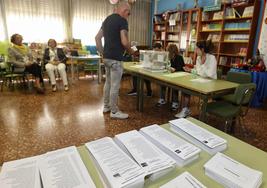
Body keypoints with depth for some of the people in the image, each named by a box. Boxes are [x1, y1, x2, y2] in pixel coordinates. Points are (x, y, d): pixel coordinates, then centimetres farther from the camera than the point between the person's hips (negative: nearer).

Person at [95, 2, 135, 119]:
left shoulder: (107, 19, 15)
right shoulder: (122, 21, -11)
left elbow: (97, 38, 15)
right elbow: (124, 42, -20)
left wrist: (102, 53, 16)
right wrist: (131, 51, -2)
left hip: (106, 57, 9)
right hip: (115, 58, -9)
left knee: (108, 82, 18)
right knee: (115, 86, -1)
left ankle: (106, 106, 29)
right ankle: (114, 111, 9)